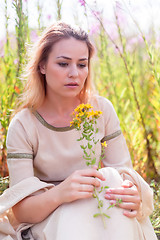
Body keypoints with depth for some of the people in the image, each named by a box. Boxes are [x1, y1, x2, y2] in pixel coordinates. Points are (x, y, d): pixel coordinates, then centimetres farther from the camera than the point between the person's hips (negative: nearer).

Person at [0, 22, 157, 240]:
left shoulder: (102, 110, -3)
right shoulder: (23, 126, -11)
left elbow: (124, 171, -3)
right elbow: (20, 210, -15)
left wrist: (132, 192, -29)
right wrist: (59, 193, -38)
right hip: (45, 220, -4)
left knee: (111, 178, -28)